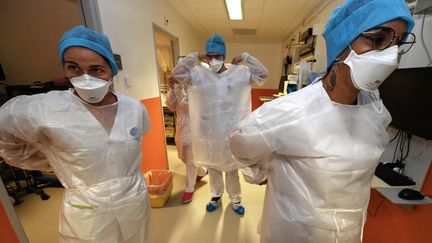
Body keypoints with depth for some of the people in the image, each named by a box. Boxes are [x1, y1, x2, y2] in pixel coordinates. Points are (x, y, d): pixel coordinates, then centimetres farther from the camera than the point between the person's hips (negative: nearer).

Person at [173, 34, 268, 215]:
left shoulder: (239, 73, -2)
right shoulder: (199, 74, 0)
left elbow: (263, 74, -4)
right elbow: (177, 72, -5)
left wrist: (245, 58, -8)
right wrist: (195, 57, -8)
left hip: (231, 131, -1)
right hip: (209, 131, 2)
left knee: (231, 167, 17)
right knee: (212, 166, 19)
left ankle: (235, 199, 41)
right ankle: (216, 197, 44)